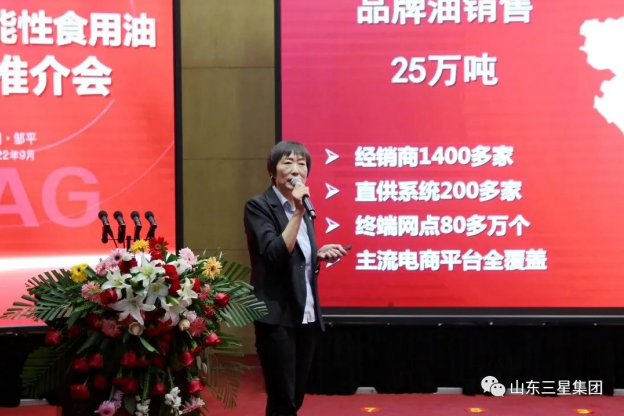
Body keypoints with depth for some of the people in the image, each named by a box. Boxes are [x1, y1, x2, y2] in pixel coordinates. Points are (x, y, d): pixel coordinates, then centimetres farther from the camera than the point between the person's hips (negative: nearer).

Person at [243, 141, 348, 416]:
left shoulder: (303, 208, 13)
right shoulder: (258, 206, -9)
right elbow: (276, 255, -22)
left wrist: (320, 254, 2)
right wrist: (298, 212, -22)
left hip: (307, 316, 8)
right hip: (278, 317, -7)